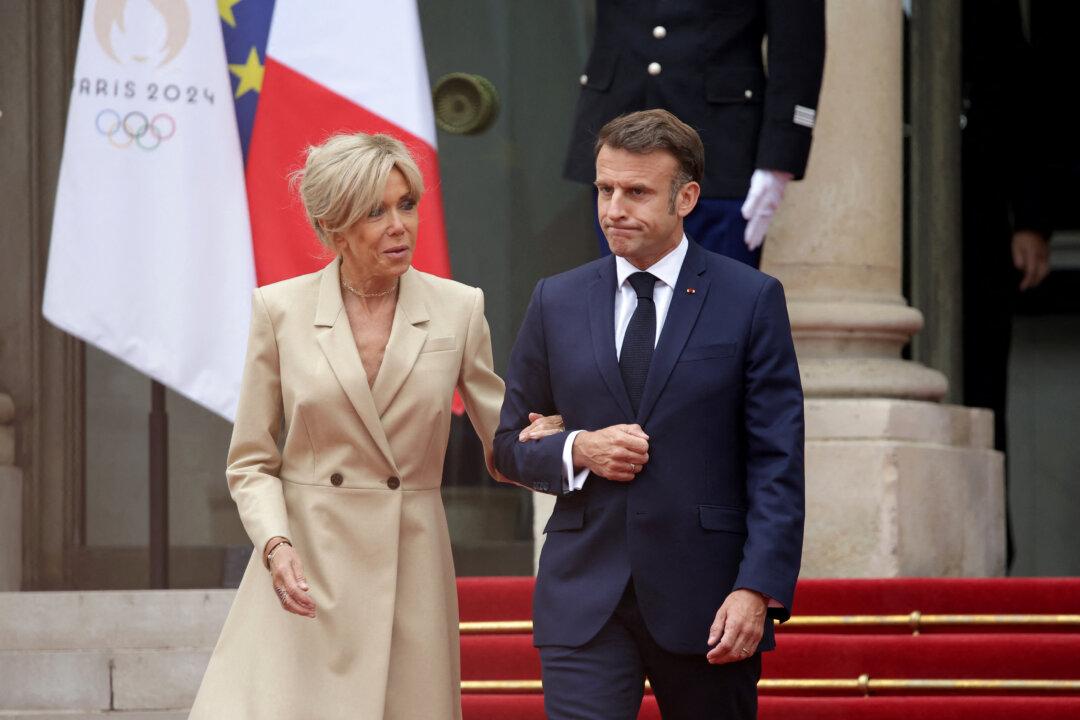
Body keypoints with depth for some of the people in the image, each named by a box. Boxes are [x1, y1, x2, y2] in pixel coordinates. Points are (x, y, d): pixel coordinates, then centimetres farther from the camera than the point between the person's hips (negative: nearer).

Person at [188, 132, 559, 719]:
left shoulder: (458, 309, 4)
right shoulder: (281, 310, 1)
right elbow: (251, 462, 5)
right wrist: (276, 545, -13)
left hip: (410, 570, 1)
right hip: (305, 570, -1)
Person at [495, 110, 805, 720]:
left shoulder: (751, 301, 1)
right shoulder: (556, 302, 10)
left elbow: (778, 464, -3)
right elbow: (510, 445, 16)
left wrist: (758, 590, -13)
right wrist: (577, 451, -6)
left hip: (704, 599, -1)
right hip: (585, 595, 2)